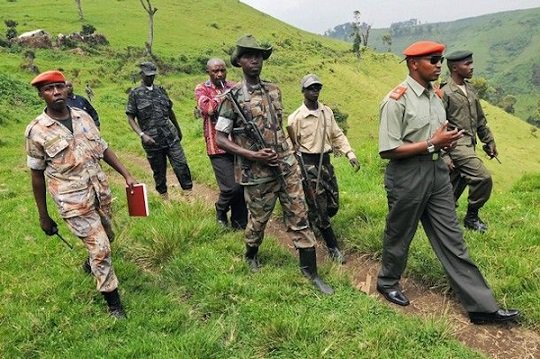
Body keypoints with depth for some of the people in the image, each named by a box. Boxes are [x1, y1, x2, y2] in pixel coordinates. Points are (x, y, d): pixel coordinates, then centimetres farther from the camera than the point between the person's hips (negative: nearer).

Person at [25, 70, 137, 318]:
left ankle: (92, 263, 57)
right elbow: (37, 175, -4)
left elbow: (103, 149, 11)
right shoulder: (36, 131, -11)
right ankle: (113, 302, 14)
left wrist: (126, 174, 4)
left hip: (100, 192, 5)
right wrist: (43, 216, 0)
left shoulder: (83, 117, 2)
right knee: (101, 248, -4)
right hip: (73, 201, -5)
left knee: (106, 238, 23)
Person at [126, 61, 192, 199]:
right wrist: (142, 135, -16)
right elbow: (130, 118, -3)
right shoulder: (135, 94, 0)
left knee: (181, 165, -5)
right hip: (152, 141, -3)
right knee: (159, 172, 9)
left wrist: (178, 129, 26)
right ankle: (164, 196, 26)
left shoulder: (161, 90, 11)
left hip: (171, 137, 3)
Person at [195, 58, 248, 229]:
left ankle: (240, 225, 23)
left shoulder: (233, 87, 12)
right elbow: (207, 108, -17)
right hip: (219, 146, -4)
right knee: (231, 187, -10)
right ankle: (221, 211, 22)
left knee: (242, 187, 7)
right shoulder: (202, 89, 3)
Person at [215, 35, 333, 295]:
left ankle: (310, 270, 16)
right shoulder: (233, 97, -9)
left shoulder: (274, 91, 6)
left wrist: (282, 152, 7)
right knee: (258, 220, 13)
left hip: (286, 166, 4)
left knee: (299, 217, 5)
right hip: (257, 173, -4)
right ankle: (251, 256, 43)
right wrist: (254, 155, -16)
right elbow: (220, 139, -9)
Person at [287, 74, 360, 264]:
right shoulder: (296, 117, -10)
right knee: (319, 208, -2)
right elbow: (290, 145, -6)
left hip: (325, 161, 6)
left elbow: (337, 135, 12)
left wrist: (350, 154, 0)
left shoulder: (327, 112, 6)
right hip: (307, 163, -6)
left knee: (333, 205, 11)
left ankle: (307, 219, 38)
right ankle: (333, 247, 10)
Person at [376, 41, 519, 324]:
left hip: (437, 172, 7)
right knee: (399, 235, 12)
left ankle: (481, 306, 16)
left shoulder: (436, 95, 8)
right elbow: (387, 150, -20)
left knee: (452, 239, 10)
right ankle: (387, 282, 38)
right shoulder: (397, 100, -16)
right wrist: (432, 144, -19)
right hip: (407, 175, -7)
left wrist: (446, 142, -2)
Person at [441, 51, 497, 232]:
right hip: (456, 145, -8)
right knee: (483, 178, -14)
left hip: (469, 145, 8)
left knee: (456, 185, 13)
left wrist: (489, 141, 21)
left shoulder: (469, 89, 13)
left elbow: (480, 119, 21)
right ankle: (471, 217, 4)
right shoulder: (445, 93, -12)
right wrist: (444, 156, -17)